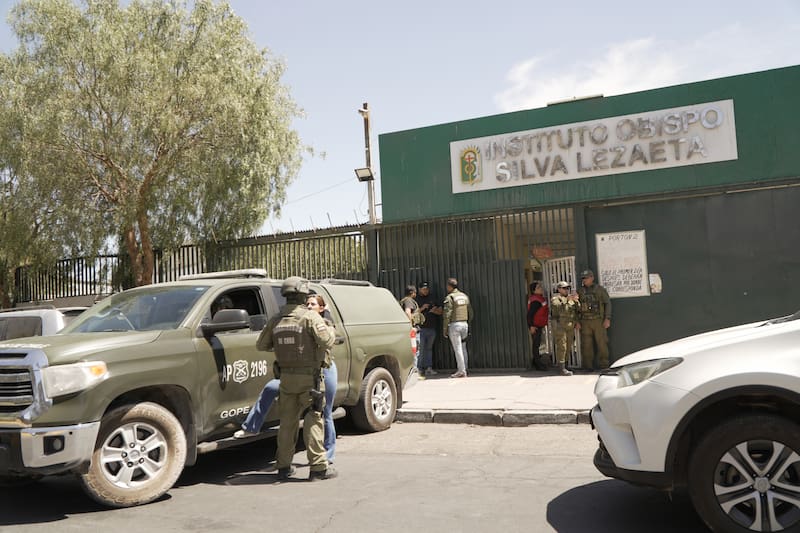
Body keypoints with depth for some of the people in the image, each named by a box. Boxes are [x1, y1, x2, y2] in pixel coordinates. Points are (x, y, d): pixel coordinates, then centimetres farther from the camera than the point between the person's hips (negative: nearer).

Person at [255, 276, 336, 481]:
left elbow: (261, 345, 12)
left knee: (287, 421, 13)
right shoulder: (310, 317, -11)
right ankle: (318, 466, 2)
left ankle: (283, 466, 19)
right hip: (309, 377, -5)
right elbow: (326, 341, -20)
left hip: (286, 377, 5)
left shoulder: (276, 320, 6)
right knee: (313, 421, 1)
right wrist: (331, 329, 0)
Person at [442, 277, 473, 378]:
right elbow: (470, 312, 14)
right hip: (464, 324, 7)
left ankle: (461, 371, -2)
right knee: (463, 348, 14)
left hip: (454, 325, -7)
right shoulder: (465, 296, 11)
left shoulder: (450, 297, -10)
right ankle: (463, 369, 17)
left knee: (457, 349, -3)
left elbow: (447, 315, -14)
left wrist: (444, 329, -8)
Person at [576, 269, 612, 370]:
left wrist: (607, 319, -5)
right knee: (586, 344, 1)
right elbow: (575, 307, 11)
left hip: (598, 320, -2)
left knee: (602, 343, -2)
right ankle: (588, 365, 8)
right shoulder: (580, 292, 9)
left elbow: (608, 303, 3)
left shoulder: (600, 289, 4)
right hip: (584, 322, 2)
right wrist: (577, 321, 3)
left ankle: (604, 365, 8)